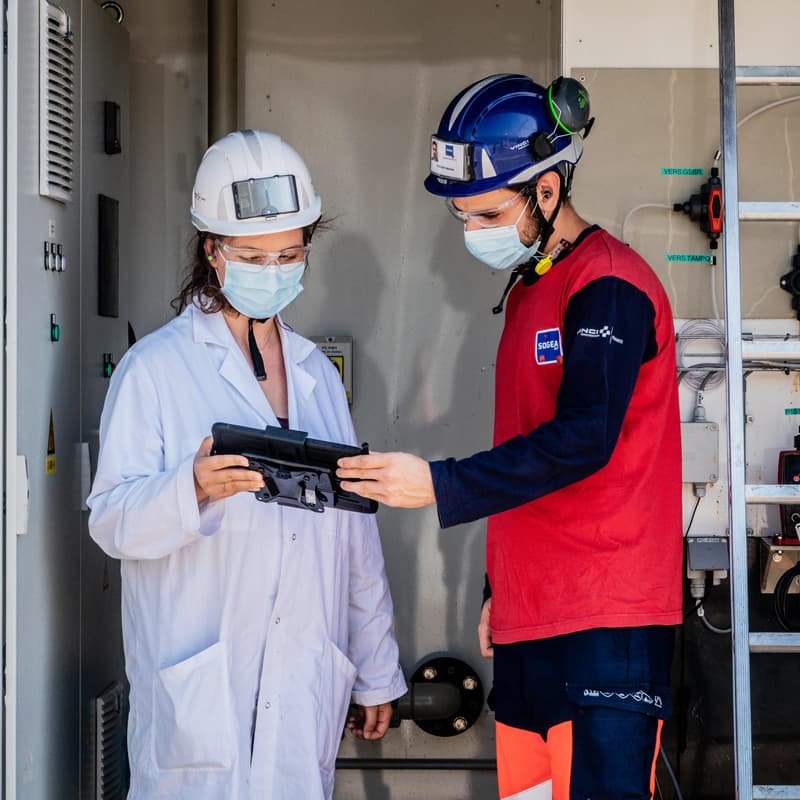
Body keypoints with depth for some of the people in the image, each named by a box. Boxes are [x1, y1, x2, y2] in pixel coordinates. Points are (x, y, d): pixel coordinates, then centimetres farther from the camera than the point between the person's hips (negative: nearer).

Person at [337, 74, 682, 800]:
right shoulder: (529, 289, 18)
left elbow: (582, 440, -21)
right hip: (529, 620, 9)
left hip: (606, 628, -9)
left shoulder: (609, 287, -11)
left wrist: (439, 486, -24)